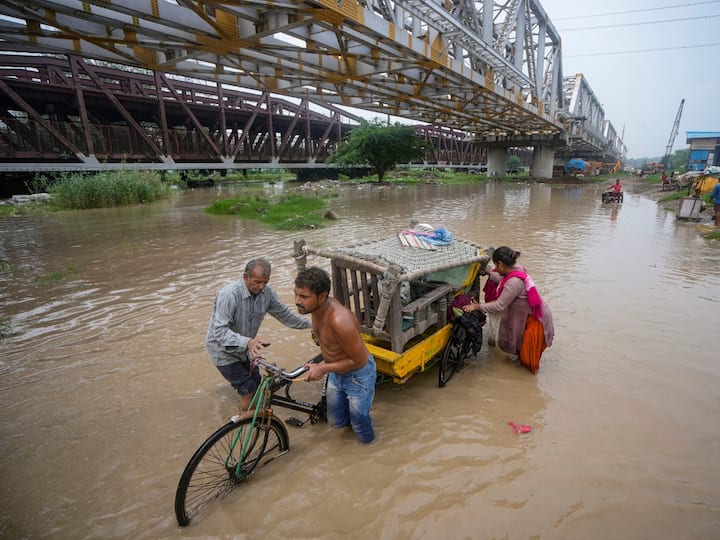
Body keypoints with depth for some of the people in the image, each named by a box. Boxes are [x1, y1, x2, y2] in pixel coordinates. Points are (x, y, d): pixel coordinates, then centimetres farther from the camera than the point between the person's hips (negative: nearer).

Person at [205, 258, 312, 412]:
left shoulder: (266, 292, -14)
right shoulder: (229, 294, -32)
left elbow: (284, 314, -1)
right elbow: (220, 331, -36)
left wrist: (311, 324, -4)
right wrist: (247, 341, -50)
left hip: (244, 349, 6)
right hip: (223, 350, -6)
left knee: (257, 385, 13)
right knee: (249, 391, -7)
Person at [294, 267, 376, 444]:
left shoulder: (339, 321, -40)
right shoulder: (318, 306, -15)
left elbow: (358, 360, -27)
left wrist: (323, 368, -21)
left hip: (358, 375, -7)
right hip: (336, 373, 7)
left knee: (363, 435, 14)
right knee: (336, 421, 24)